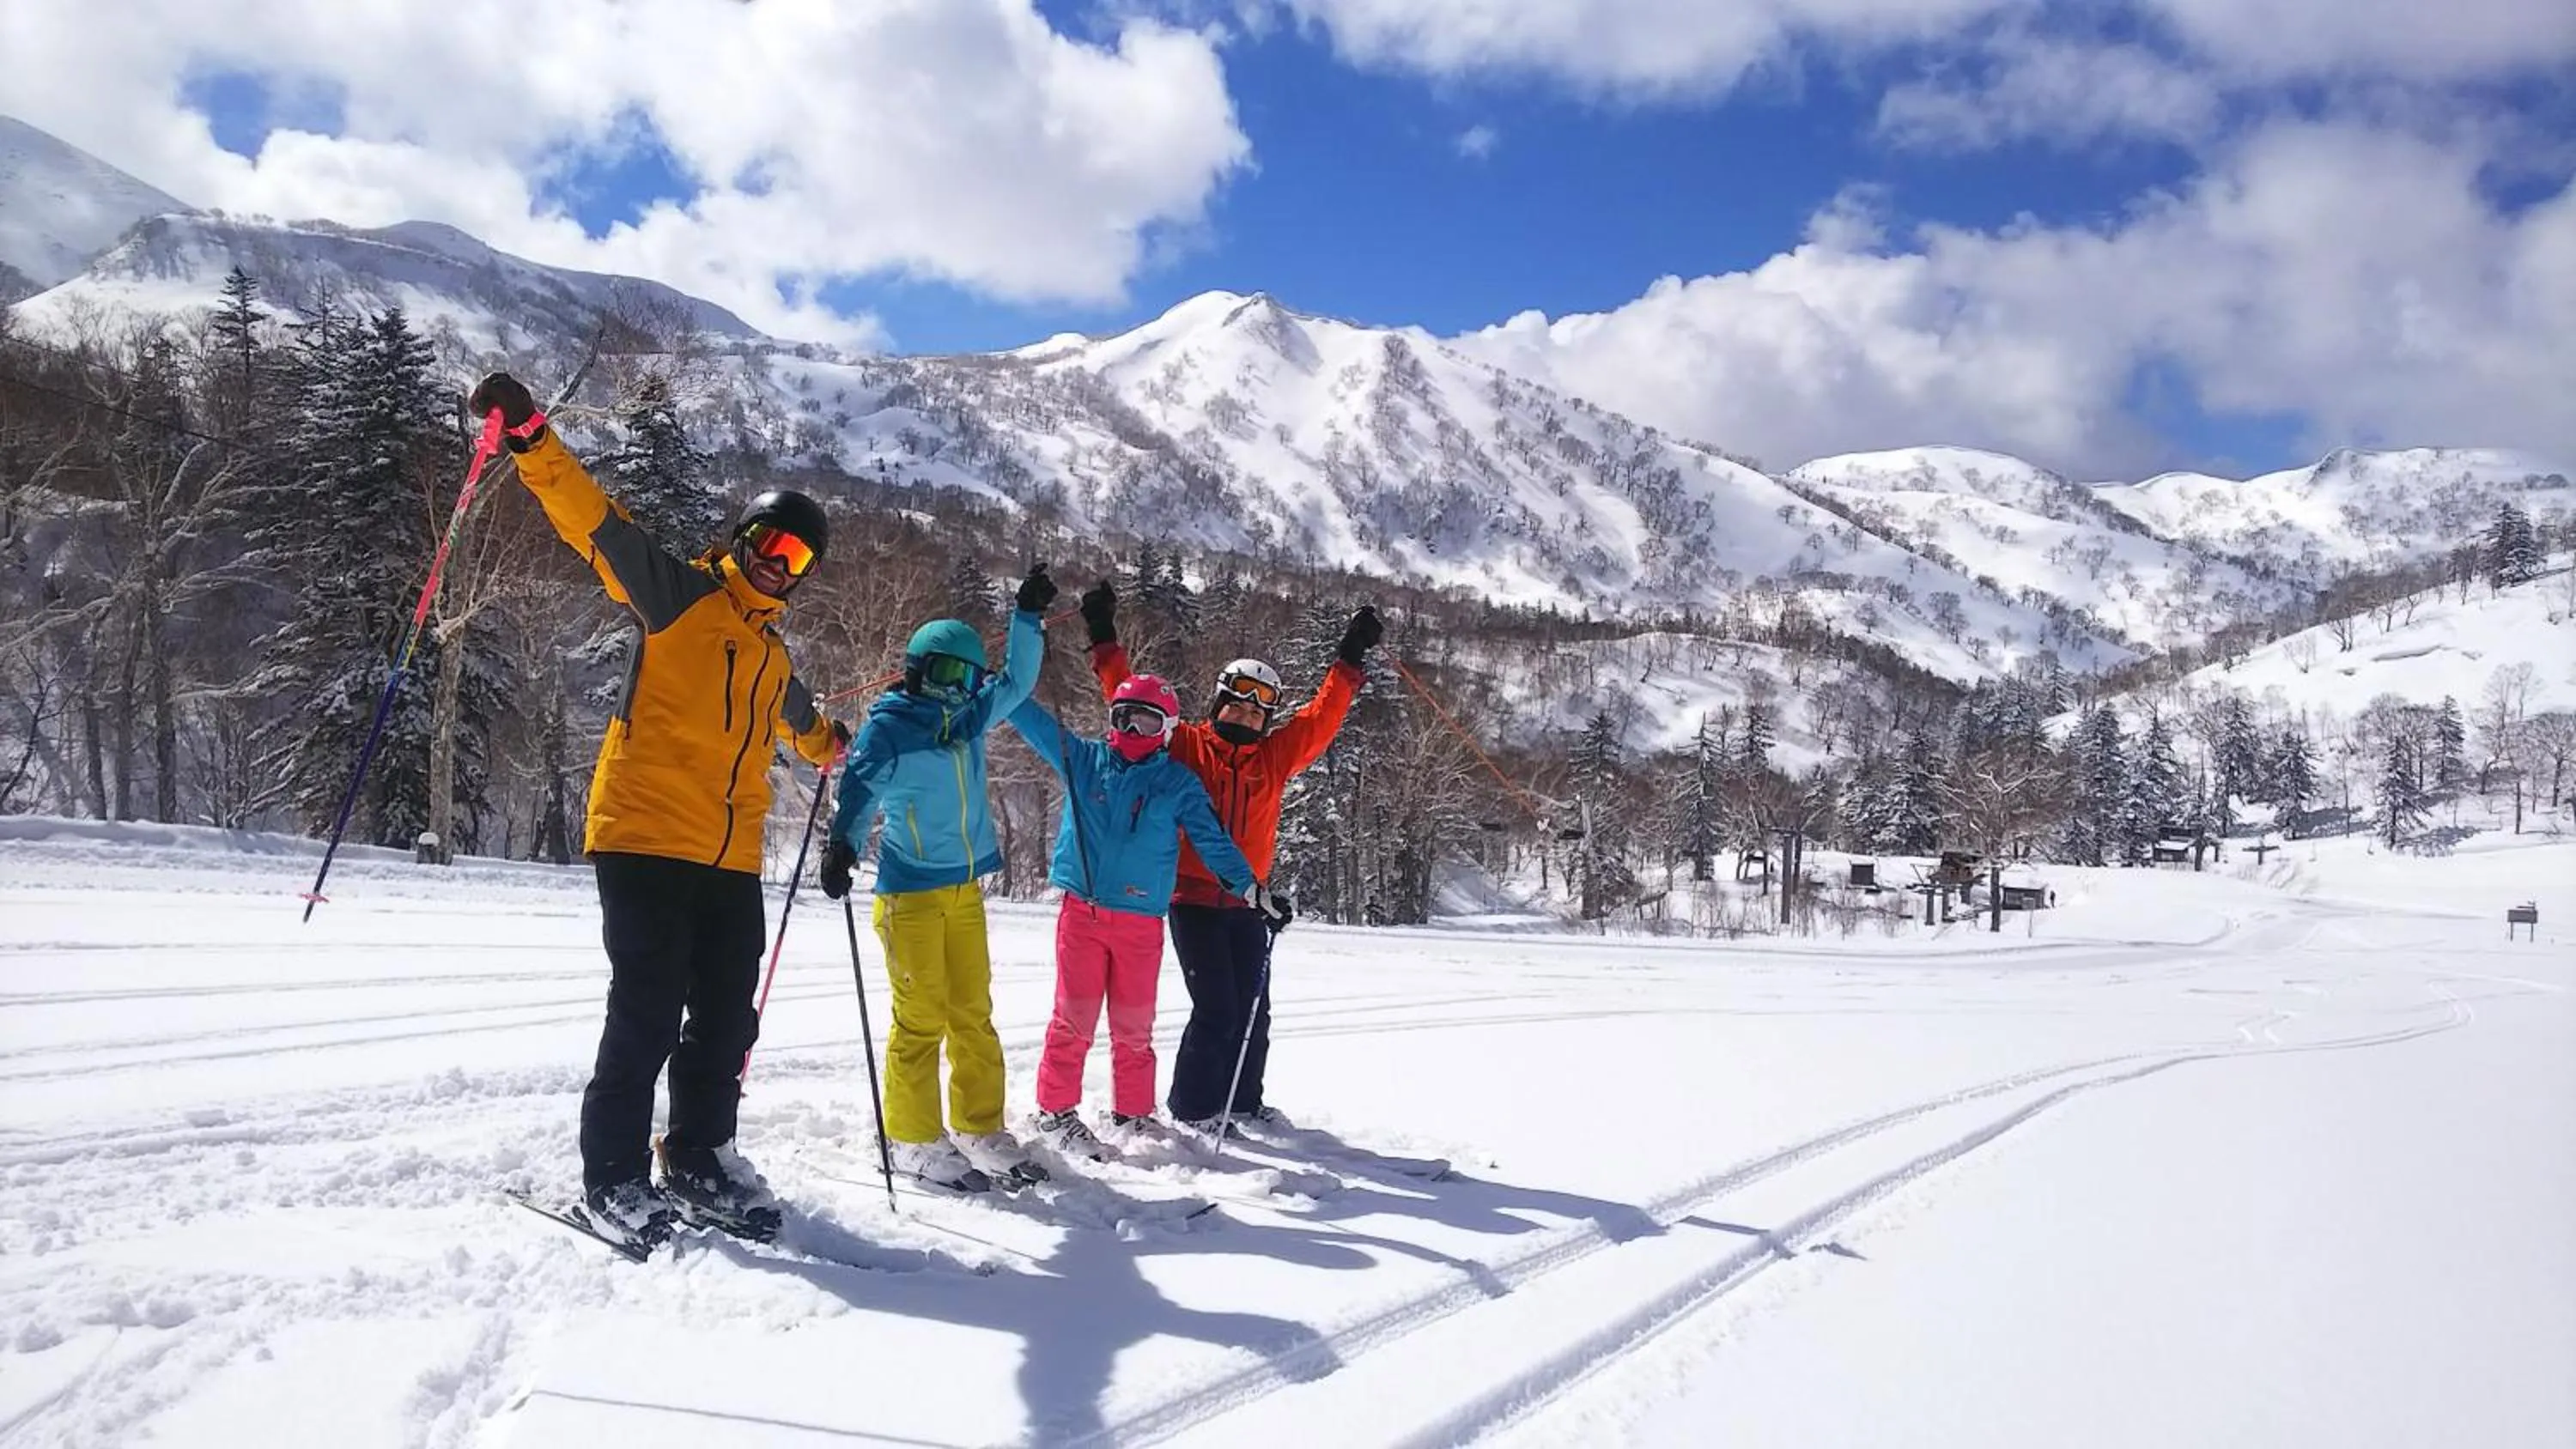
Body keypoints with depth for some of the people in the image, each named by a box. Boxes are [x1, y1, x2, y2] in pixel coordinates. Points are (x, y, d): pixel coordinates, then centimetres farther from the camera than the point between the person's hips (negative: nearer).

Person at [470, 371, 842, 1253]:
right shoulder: (678, 597, 1)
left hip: (731, 859, 7)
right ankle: (613, 1174, 8)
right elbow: (594, 522, -13)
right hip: (646, 839, -7)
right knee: (648, 1010, -6)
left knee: (726, 1017, 9)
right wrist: (530, 439, -26)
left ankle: (699, 1159, 25)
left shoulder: (773, 658, 22)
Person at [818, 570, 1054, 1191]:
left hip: (966, 887, 6)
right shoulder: (888, 724, -5)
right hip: (911, 889, -6)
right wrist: (842, 842, -30)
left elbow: (1016, 681, 22)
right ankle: (914, 1140, 7)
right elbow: (862, 786, -14)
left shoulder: (969, 718, 12)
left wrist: (1028, 615, 15)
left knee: (973, 1012, 9)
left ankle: (981, 1129, 17)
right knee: (921, 1018, -4)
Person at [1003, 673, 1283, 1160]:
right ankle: (1055, 1113, 10)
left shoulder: (1179, 783, 7)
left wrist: (1248, 886, -5)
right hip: (1081, 911, 0)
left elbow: (1211, 840, 5)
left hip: (1141, 921, 0)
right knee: (1074, 1018, -1)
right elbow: (1031, 718, 11)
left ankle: (1132, 1115, 21)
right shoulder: (1084, 759, 8)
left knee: (1134, 1027, 7)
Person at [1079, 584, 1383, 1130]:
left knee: (1253, 1011, 7)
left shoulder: (1273, 757, 11)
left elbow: (1321, 719, 16)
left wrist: (1350, 660, 15)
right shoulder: (1185, 746, 1)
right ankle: (1192, 1111, 8)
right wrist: (1105, 640, -1)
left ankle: (1244, 1102, 25)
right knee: (1216, 1009, -8)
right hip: (1194, 901, -4)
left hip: (1247, 904, 4)